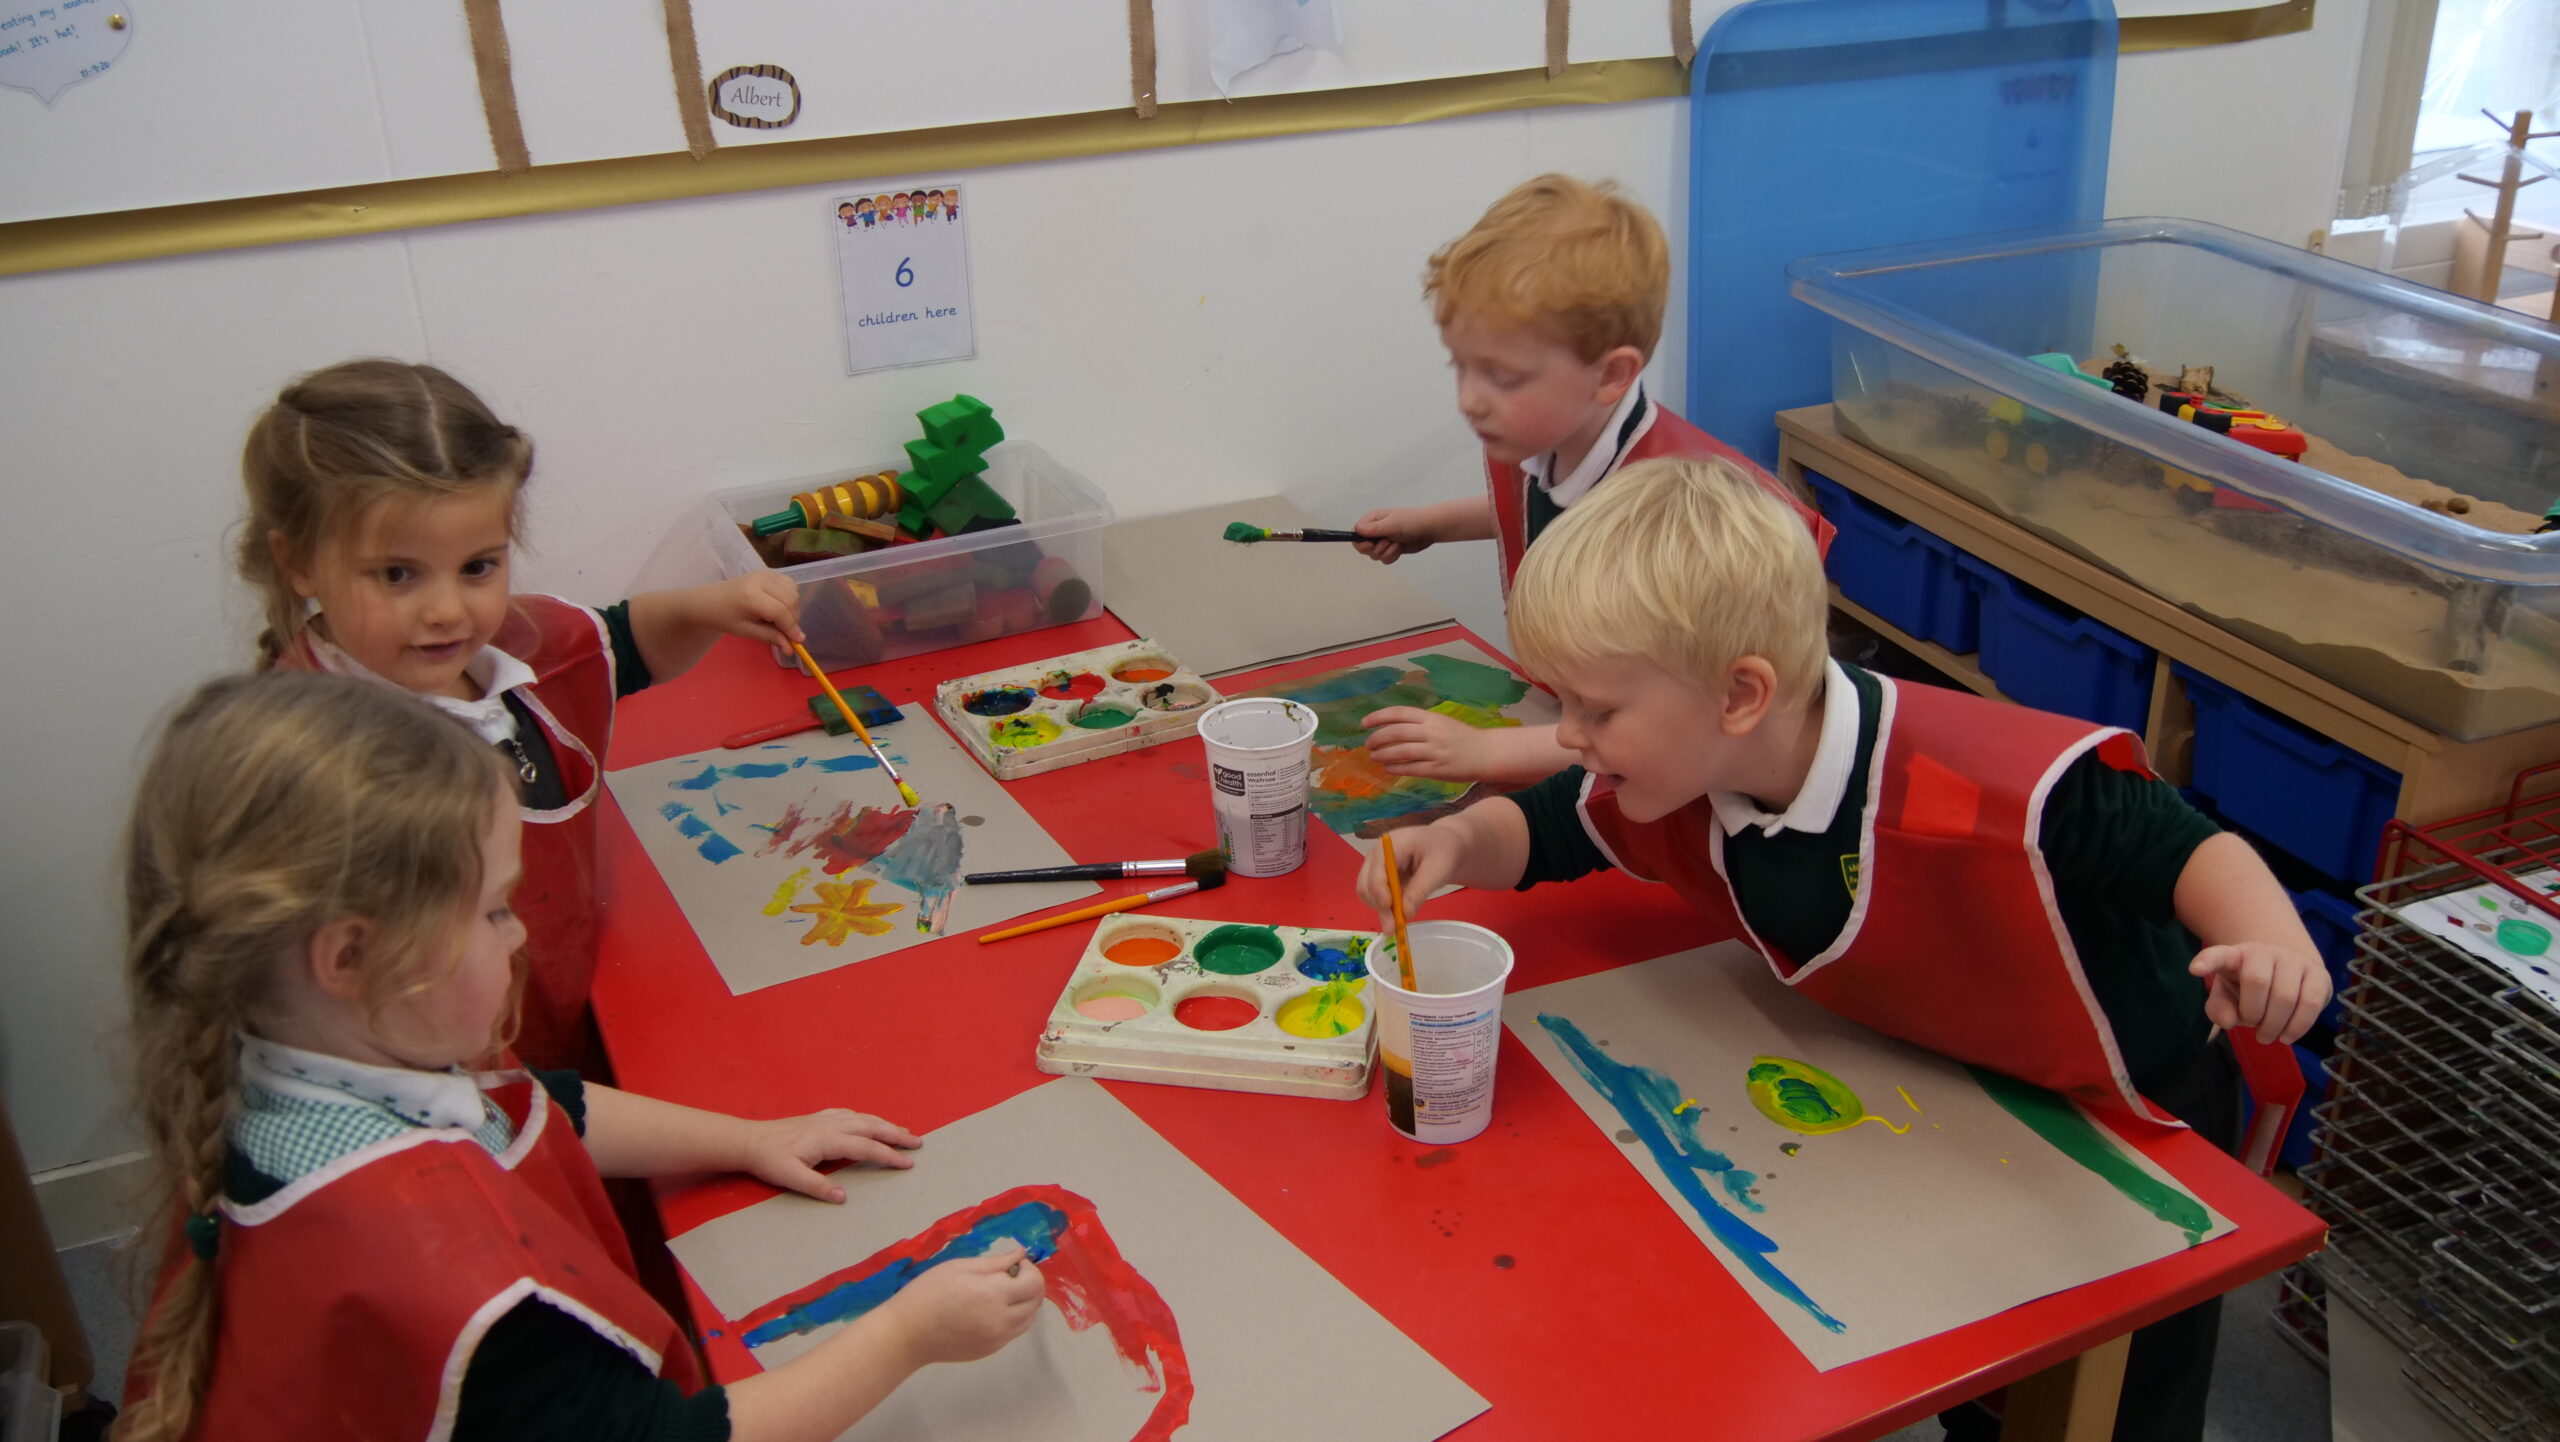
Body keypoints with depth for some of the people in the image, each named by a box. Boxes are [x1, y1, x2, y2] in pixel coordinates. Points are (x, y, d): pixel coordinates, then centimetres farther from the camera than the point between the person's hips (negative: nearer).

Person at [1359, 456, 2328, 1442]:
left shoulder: (1995, 788, -41)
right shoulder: (1676, 775, -19)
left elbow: (2178, 844, -32)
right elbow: (1541, 831, -4)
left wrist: (2269, 938, -51)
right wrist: (1458, 844, -25)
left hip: (2135, 1116, -6)